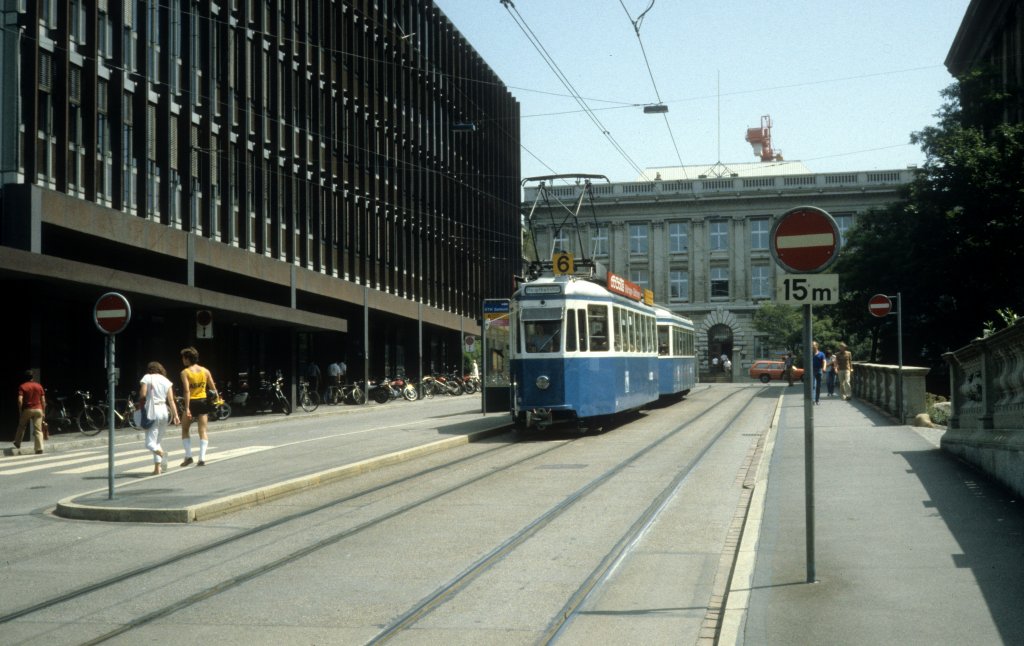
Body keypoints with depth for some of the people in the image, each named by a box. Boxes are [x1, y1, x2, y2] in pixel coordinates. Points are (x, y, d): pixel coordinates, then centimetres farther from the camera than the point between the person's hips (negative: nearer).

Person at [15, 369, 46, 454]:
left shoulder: (22, 386, -1)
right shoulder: (39, 386, 6)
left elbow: (20, 400, -12)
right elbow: (43, 400, 4)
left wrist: (20, 411, -2)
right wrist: (43, 411, 12)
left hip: (27, 410, -1)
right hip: (38, 409, 1)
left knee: (21, 427, 23)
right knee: (38, 430, -2)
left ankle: (17, 443, 36)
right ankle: (39, 448, -13)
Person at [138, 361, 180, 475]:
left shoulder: (146, 378, 1)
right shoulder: (166, 381, 12)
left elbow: (143, 395, -10)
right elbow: (171, 400, 4)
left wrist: (141, 409, 2)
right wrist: (175, 415, 3)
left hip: (152, 411, -4)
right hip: (164, 411, 4)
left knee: (150, 442, -3)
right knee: (159, 440, 16)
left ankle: (159, 451, -36)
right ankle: (158, 467, 12)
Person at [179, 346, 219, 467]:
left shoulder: (185, 372, -8)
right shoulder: (205, 371, 5)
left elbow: (187, 391, -17)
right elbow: (213, 389, 3)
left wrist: (187, 409, -20)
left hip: (192, 402, -3)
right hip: (204, 401, 3)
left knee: (185, 429, 14)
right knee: (203, 431, 4)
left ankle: (188, 456, 8)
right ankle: (202, 458, -4)